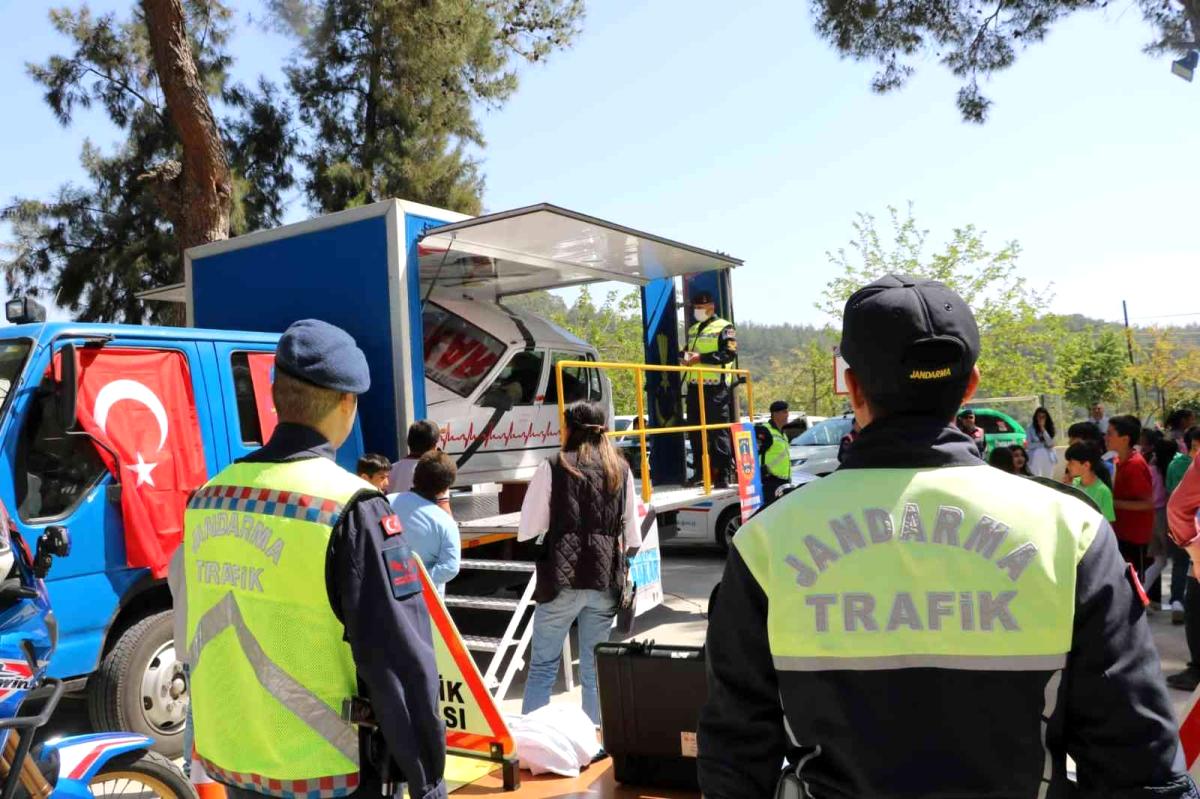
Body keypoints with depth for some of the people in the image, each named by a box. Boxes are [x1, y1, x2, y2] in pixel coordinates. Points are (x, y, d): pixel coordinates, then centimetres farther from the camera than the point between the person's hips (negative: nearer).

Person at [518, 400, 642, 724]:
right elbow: (632, 535, 11)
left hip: (562, 577, -3)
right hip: (606, 580, 3)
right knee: (595, 668, 13)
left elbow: (528, 530, -4)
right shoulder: (621, 470, 7)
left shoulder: (554, 467, -4)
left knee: (542, 666, 8)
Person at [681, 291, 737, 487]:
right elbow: (686, 350, 30)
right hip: (694, 386, 7)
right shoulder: (692, 330, 22)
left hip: (715, 386, -7)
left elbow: (730, 353, -13)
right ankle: (701, 472, 18)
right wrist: (685, 357, 5)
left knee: (719, 432, -7)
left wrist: (701, 357, -18)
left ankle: (723, 475, -4)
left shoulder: (724, 328, -1)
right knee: (695, 431, 9)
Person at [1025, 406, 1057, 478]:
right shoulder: (1031, 428, -3)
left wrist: (1043, 429, -13)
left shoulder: (1049, 428, 6)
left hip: (1048, 458, 3)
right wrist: (1043, 444, -7)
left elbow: (1050, 443, -8)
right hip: (1035, 458, -3)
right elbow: (1028, 446, -7)